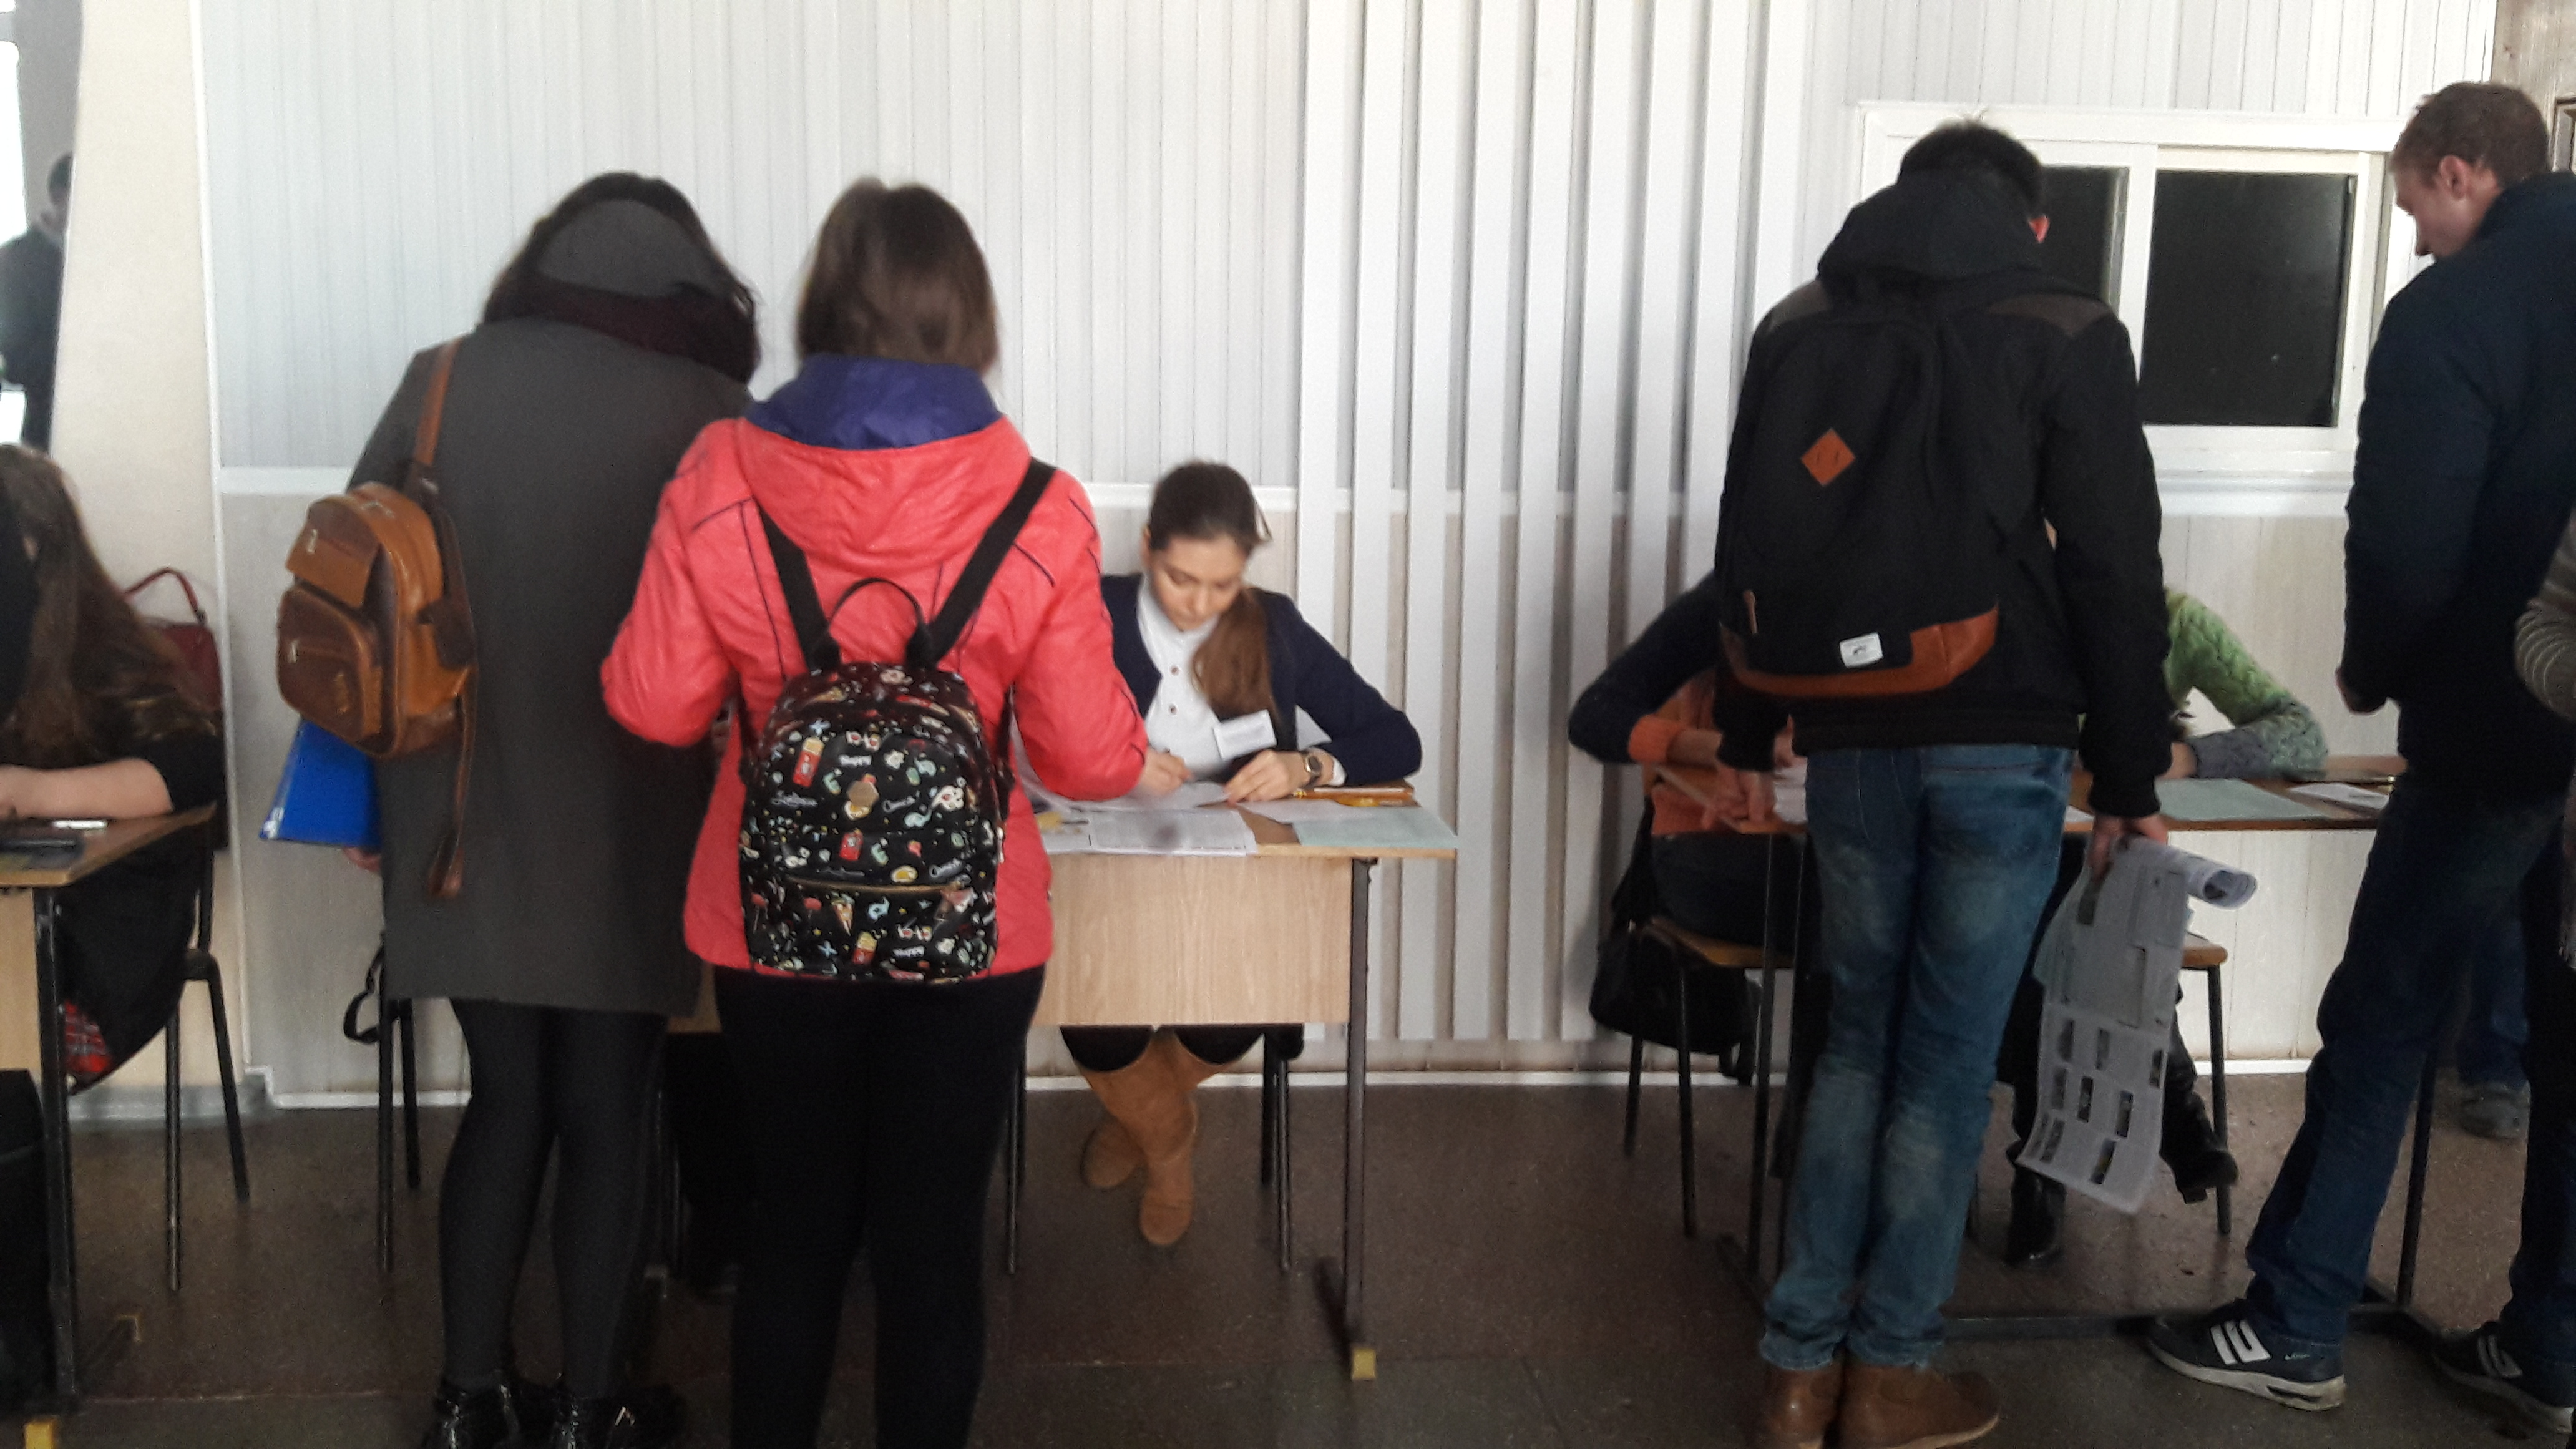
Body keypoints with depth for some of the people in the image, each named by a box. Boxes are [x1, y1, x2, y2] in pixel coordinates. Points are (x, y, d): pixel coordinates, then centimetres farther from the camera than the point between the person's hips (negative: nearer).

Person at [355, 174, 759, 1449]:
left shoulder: (442, 383, 2)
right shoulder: (714, 415, -8)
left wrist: (371, 787, 16)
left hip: (464, 814, 3)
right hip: (627, 824, -3)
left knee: (504, 1101, 17)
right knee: (606, 1116, 10)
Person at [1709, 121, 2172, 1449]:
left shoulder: (1799, 327, 9)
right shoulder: (2065, 337, -2)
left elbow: (1747, 547, 11)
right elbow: (2114, 576, -5)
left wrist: (1747, 734, 16)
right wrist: (2128, 775, 1)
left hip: (1849, 736, 4)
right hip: (2001, 741, -3)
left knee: (1859, 1030, 14)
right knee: (1950, 1051, 6)